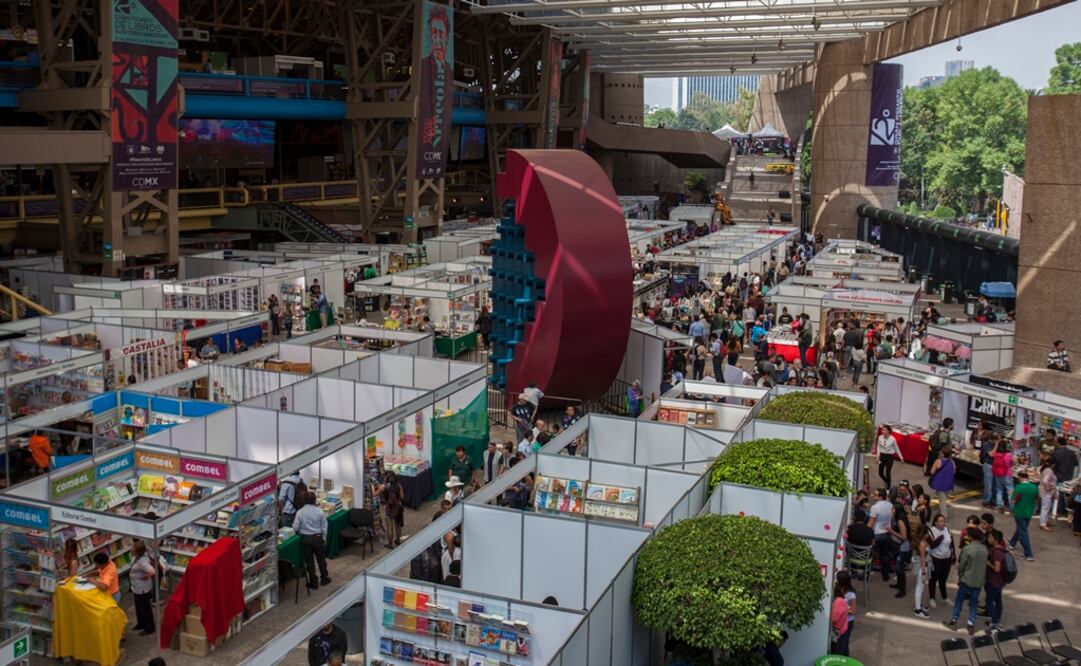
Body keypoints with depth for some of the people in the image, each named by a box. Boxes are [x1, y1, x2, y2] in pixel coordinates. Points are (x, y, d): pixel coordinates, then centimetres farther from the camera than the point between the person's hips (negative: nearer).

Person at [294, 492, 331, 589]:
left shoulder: (300, 512, -12)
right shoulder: (320, 511, -9)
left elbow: (295, 527, -11)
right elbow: (324, 527, -3)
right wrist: (324, 538, 11)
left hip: (305, 539, -1)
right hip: (318, 537, 1)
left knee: (309, 561, 10)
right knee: (321, 558, 19)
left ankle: (313, 582, 16)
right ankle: (324, 578, 31)